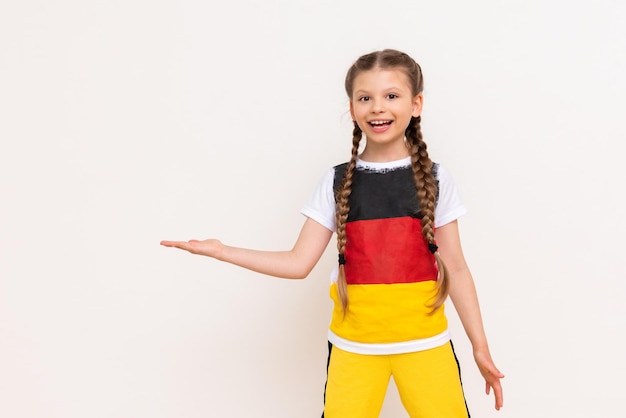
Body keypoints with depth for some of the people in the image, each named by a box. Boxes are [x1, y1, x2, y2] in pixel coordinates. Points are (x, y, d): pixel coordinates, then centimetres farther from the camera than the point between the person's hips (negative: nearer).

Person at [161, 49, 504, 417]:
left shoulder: (434, 179, 0)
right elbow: (299, 263, -2)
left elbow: (455, 268, 3)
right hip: (354, 344, 1)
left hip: (424, 342, 0)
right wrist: (221, 251, -9)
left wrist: (480, 346, 4)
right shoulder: (338, 183, 1)